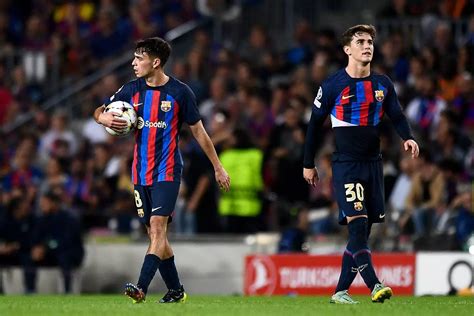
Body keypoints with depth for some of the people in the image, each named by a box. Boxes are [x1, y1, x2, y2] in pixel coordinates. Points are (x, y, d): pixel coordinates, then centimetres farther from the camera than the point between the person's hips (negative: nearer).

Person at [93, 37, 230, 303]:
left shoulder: (180, 92, -5)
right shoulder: (132, 90, 6)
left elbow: (198, 131, 3)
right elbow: (99, 112, 11)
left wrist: (218, 167, 7)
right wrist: (105, 118, -15)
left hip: (168, 171, -5)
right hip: (141, 172, 5)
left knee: (158, 227, -18)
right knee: (155, 233, 8)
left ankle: (142, 287, -28)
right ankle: (176, 291, 21)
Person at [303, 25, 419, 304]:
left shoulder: (383, 84, 7)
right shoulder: (333, 85, -5)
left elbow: (397, 116, 10)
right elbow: (315, 124, 2)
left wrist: (408, 137, -12)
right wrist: (309, 165, 4)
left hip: (373, 164, 5)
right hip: (345, 165, -5)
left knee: (363, 231, 4)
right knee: (357, 224, -18)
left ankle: (341, 291, 12)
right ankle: (374, 285, -25)